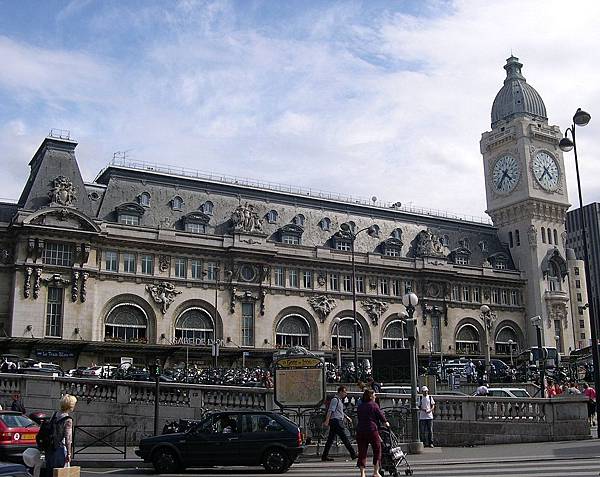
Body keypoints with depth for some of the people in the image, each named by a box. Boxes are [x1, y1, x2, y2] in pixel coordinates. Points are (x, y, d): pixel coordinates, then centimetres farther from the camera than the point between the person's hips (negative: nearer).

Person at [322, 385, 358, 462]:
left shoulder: (340, 400, 21)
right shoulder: (335, 400, -10)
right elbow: (330, 410, -19)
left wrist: (347, 417, 35)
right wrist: (327, 421, -25)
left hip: (338, 421, 10)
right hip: (336, 421, -10)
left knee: (330, 439, 8)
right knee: (344, 438, -7)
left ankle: (324, 456, 9)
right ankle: (353, 455, -4)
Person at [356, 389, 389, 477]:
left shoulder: (360, 406, 13)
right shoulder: (373, 405, -3)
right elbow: (380, 415, -1)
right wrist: (386, 423, 18)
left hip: (360, 430, 5)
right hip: (372, 430, -5)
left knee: (362, 452, 7)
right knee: (377, 450, 8)